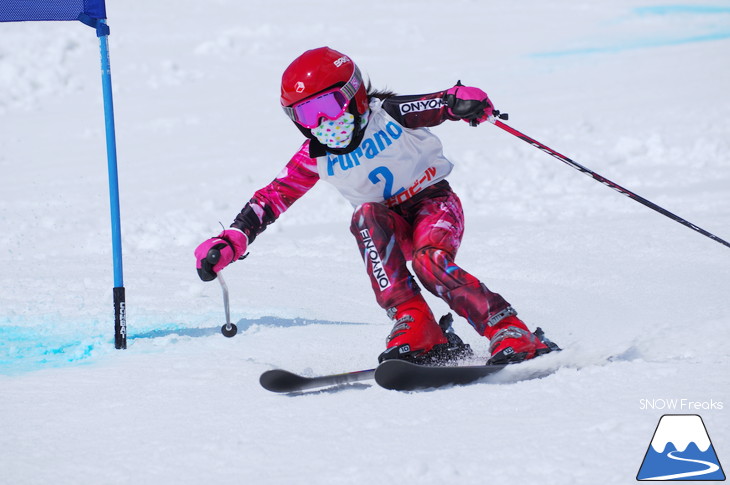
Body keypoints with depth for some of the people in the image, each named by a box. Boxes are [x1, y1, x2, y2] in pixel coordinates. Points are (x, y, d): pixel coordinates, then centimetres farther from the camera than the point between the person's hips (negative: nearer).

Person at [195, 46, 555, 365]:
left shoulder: (389, 114, -17)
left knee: (431, 263, -33)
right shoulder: (317, 157, -7)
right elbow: (273, 196, -2)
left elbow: (444, 102, -23)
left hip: (433, 203, -3)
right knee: (366, 218, -31)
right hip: (389, 223, 4)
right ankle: (418, 332, -36)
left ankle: (514, 339, -28)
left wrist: (466, 101, -48)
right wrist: (232, 241, -13)